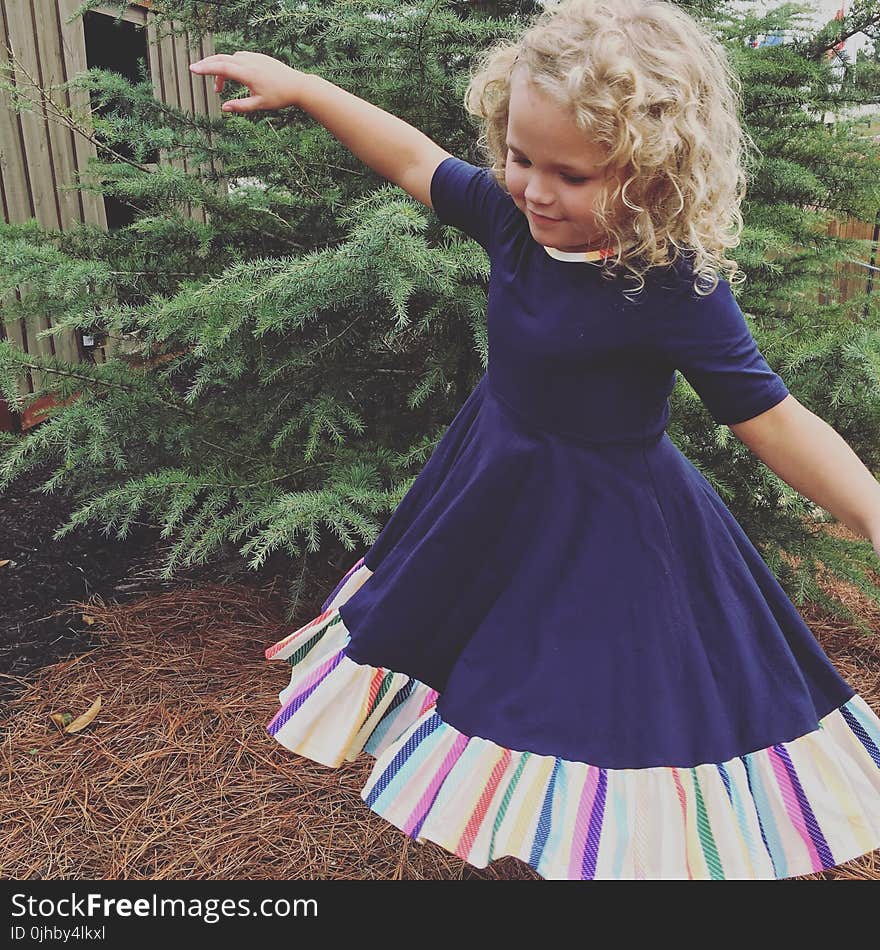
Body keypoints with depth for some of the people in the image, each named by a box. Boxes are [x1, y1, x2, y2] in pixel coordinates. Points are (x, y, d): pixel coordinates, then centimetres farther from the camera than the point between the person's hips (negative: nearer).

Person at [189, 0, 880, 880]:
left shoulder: (675, 289, -28)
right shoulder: (514, 217, -11)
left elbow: (772, 417, -23)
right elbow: (415, 159, 2)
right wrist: (297, 85, 6)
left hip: (604, 528, -7)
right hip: (496, 487, 7)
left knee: (591, 696, 9)